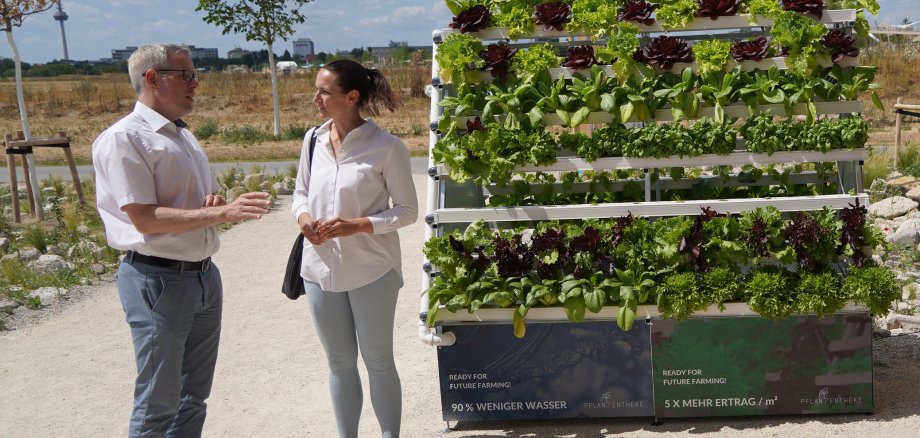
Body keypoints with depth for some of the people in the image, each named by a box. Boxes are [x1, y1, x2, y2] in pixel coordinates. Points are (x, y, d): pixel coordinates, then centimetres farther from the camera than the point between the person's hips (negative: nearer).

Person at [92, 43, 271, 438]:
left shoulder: (183, 136, 13)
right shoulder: (123, 139, -13)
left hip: (204, 274, 8)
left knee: (195, 393, 17)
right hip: (157, 281, -8)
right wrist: (222, 213, -24)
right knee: (159, 403, 1)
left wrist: (216, 201, -1)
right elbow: (145, 219, -20)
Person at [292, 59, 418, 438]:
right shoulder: (313, 139, 2)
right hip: (321, 269, 5)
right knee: (339, 362, 16)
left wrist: (358, 226, -21)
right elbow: (301, 192, 13)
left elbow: (407, 210, -8)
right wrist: (303, 217, -9)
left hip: (371, 271, -4)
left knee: (378, 360, 9)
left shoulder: (386, 147, -13)